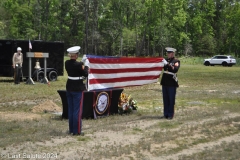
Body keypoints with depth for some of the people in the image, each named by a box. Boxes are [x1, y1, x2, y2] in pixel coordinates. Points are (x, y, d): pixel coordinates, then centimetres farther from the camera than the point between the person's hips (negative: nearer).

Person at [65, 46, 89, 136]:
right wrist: (86, 65, 2)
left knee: (70, 109, 15)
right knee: (77, 110, 1)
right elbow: (85, 74, -11)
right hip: (78, 88, -7)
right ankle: (77, 131, 5)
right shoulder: (78, 64, -20)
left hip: (69, 87, 7)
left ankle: (71, 129, 23)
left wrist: (82, 63, 16)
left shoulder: (67, 63, 0)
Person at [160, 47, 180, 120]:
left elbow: (175, 69, -20)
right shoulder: (166, 60, 14)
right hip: (164, 82, 6)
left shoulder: (176, 61, -4)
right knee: (165, 99, 10)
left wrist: (167, 64, -28)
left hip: (172, 83, -6)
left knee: (171, 100, -1)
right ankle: (166, 114, 17)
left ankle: (170, 115, 5)